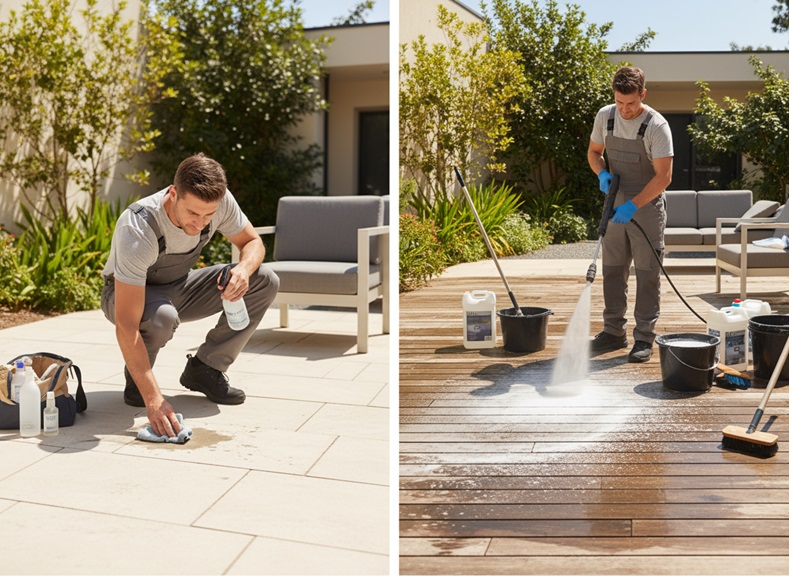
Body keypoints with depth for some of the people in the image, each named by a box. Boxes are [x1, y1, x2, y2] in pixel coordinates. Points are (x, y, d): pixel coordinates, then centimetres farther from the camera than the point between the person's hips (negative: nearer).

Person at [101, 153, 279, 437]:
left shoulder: (220, 201, -24)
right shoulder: (138, 230, -38)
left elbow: (253, 242, -6)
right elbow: (126, 326, -41)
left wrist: (244, 269, -32)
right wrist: (153, 398, -47)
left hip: (179, 287, 5)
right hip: (127, 294, -5)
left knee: (265, 281, -16)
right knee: (162, 317, -42)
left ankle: (203, 370, -3)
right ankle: (135, 378, -5)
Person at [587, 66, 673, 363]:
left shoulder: (657, 126, -17)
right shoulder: (605, 116, -1)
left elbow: (663, 176, -19)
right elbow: (593, 152, 14)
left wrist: (633, 205, -26)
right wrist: (602, 174, -8)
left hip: (648, 207, -5)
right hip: (616, 205, 5)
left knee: (647, 273, -2)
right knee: (612, 269, 9)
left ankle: (644, 338, 5)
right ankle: (614, 332, 19)